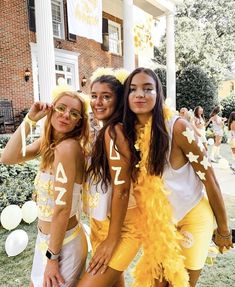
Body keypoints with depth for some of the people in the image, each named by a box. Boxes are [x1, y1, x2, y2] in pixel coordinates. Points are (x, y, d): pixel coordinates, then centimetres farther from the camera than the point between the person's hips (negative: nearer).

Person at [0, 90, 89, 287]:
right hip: (47, 237, 8)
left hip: (63, 243, -8)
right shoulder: (47, 142, -1)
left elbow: (62, 208, -25)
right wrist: (29, 120, -14)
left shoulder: (68, 146, -27)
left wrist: (52, 257, -16)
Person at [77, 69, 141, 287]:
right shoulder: (103, 132, 8)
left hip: (121, 226, -8)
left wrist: (112, 239, -16)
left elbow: (121, 188, -23)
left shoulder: (114, 131, -20)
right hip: (100, 222, 9)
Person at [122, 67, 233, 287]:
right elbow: (134, 184, 3)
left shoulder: (177, 127, -23)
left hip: (192, 218, -3)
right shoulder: (128, 133, -9)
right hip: (156, 222, 4)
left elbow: (209, 178, -15)